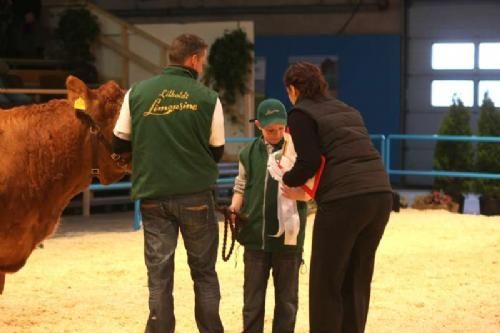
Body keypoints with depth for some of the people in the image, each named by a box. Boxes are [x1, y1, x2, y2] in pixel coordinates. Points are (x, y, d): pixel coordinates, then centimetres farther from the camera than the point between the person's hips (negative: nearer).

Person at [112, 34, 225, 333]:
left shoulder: (137, 92, 0)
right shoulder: (208, 98, -4)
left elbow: (119, 144, 6)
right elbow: (217, 151, 4)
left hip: (153, 196, 1)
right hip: (196, 195, -1)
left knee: (159, 276, 6)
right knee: (204, 272, 13)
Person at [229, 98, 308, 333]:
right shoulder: (249, 153, 6)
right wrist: (234, 209, -3)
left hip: (287, 238, -2)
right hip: (255, 237, 2)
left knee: (286, 298, 8)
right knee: (252, 298, 8)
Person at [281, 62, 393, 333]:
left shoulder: (301, 114, 2)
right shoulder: (348, 110, 23)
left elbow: (310, 161, -10)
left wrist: (289, 180, 10)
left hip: (343, 200, -7)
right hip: (381, 195, 7)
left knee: (326, 284, 5)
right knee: (357, 282, 15)